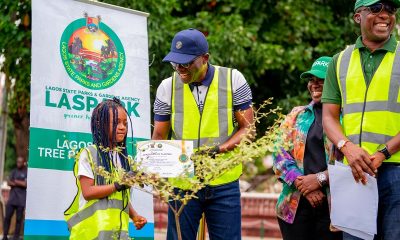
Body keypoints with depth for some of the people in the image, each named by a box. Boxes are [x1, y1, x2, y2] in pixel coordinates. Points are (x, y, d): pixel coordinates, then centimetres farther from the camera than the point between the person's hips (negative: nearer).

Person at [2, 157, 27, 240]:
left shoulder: (27, 172, -1)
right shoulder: (14, 171, 14)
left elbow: (25, 184, -12)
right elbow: (9, 182, 4)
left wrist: (16, 181, -2)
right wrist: (20, 183, -10)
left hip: (21, 200, -4)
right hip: (12, 198, 4)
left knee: (19, 219, -1)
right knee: (7, 217, -1)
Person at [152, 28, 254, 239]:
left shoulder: (233, 80, -2)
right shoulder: (168, 87, 1)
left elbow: (247, 127, 0)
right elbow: (159, 137, 5)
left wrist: (220, 149, -18)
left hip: (224, 183, -1)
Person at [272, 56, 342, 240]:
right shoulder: (297, 114, 16)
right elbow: (280, 152, 6)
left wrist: (320, 179, -15)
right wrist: (302, 183, -8)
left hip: (333, 204, -3)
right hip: (295, 204, 3)